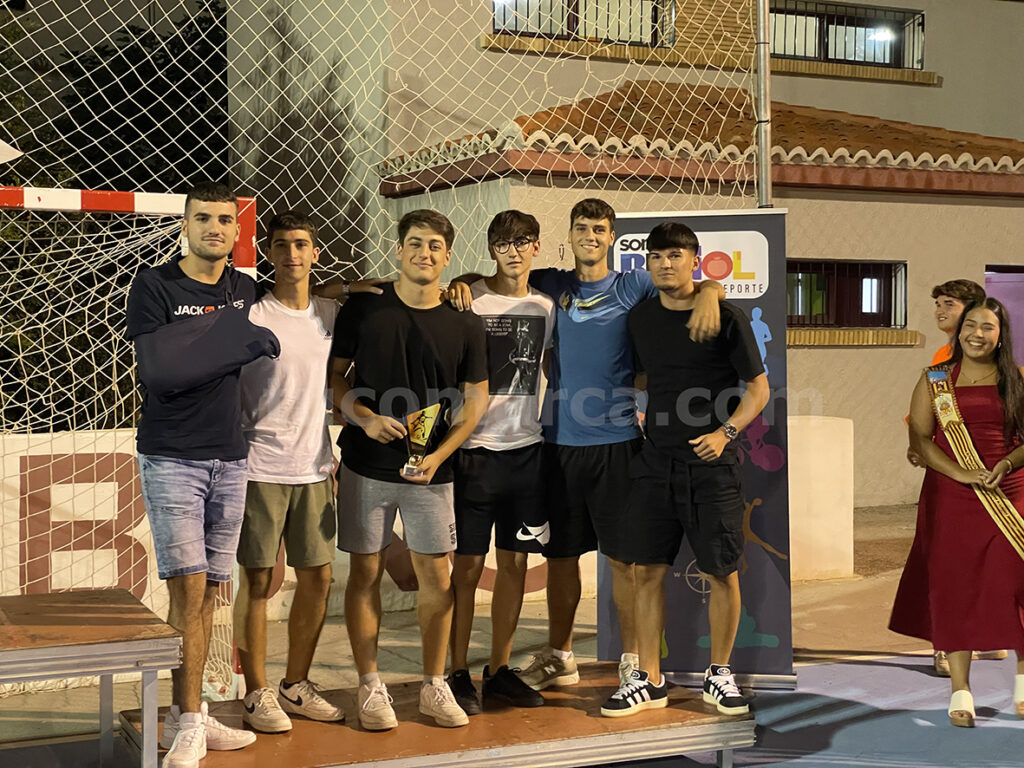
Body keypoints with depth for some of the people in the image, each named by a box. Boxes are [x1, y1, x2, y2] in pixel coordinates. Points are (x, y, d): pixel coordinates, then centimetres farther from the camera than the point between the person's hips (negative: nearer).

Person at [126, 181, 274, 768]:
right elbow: (158, 369, -16)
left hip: (230, 458, 5)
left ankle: (190, 715, 16)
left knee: (210, 589, 7)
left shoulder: (246, 290, 9)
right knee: (188, 585, -12)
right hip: (172, 459, -5)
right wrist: (236, 340, -15)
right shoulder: (154, 287, -5)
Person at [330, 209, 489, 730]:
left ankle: (434, 686, 18)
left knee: (436, 577, 4)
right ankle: (370, 687, 14)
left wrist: (439, 455, -7)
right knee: (366, 573, 4)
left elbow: (476, 399, 5)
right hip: (365, 465, -1)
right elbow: (332, 376, 5)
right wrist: (364, 418, -12)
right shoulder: (362, 310, 0)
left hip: (428, 471, 1)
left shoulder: (465, 326, 2)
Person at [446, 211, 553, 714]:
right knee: (468, 564, 0)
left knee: (515, 562, 8)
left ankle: (500, 671, 19)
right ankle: (459, 673, 10)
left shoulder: (545, 307, 9)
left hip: (527, 448, 4)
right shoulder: (467, 301, -5)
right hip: (476, 447, -4)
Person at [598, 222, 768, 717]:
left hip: (711, 463, -3)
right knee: (646, 569, 3)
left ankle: (719, 675, 18)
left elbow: (758, 388, -1)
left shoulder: (726, 318, -4)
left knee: (721, 571, 1)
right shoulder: (640, 319, 8)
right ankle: (649, 680, 12)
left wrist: (725, 432, -14)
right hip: (655, 461, 4)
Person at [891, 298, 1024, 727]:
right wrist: (960, 473, -15)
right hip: (951, 497, 0)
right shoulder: (935, 380, 6)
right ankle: (960, 691, 6)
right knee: (953, 584, -1)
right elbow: (919, 438, -2)